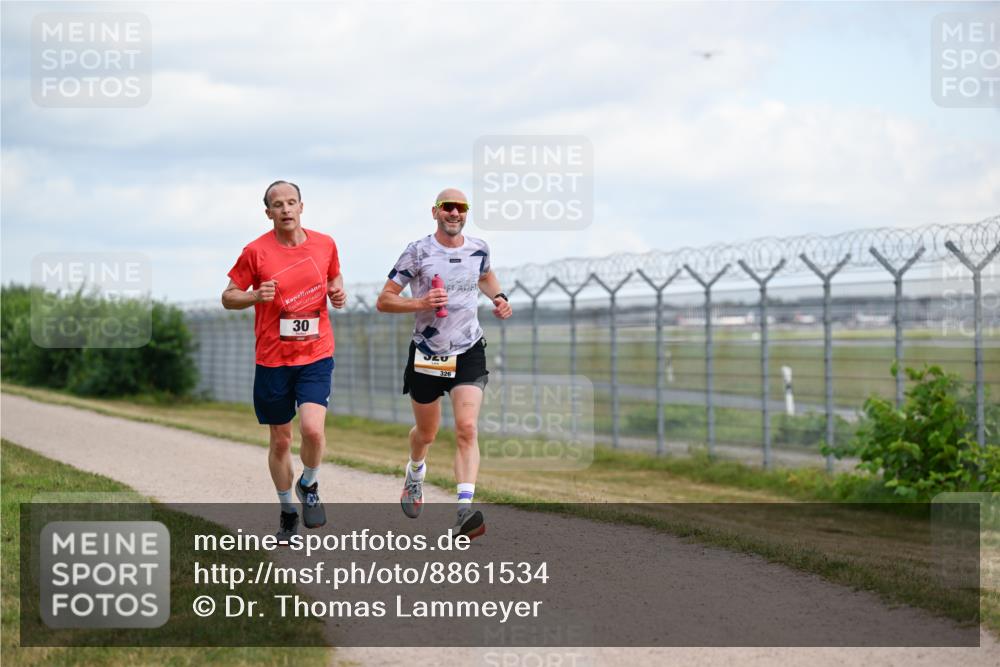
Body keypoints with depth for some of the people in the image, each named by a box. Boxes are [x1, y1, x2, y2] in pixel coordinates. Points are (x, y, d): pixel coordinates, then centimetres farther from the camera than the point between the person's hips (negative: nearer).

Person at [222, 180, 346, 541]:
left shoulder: (325, 244, 3)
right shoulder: (256, 252, -5)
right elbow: (228, 297, 1)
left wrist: (338, 292, -1)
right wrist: (255, 296, -19)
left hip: (316, 354, 0)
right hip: (272, 359, 0)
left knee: (312, 428, -19)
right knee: (280, 440, 8)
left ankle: (309, 485, 11)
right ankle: (288, 511, 28)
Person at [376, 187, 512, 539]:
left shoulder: (478, 249, 3)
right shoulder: (417, 252, -9)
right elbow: (383, 300, -7)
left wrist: (498, 297, 8)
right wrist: (420, 303, -23)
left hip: (469, 354, 1)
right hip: (427, 354, -1)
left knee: (467, 429, -17)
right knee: (426, 433, 15)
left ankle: (465, 510, -25)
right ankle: (415, 474, 50)